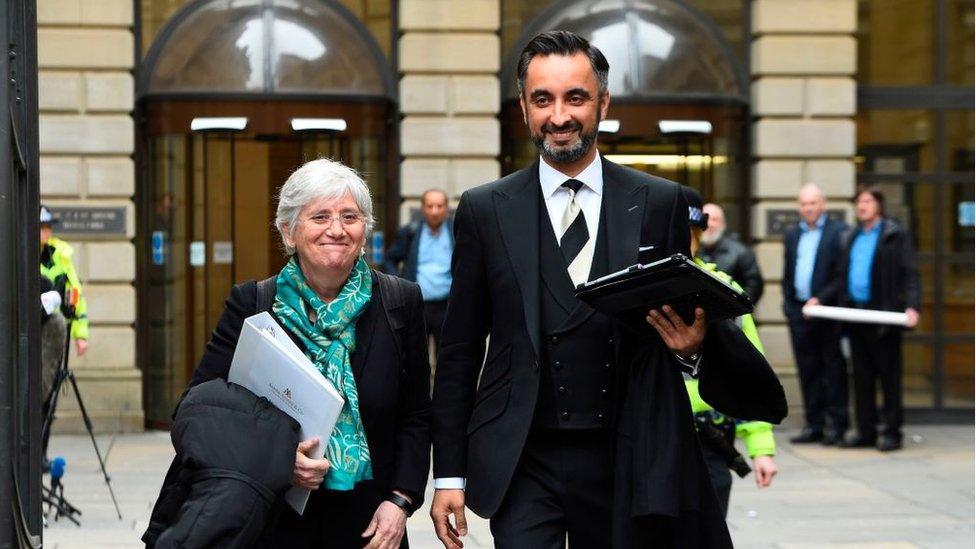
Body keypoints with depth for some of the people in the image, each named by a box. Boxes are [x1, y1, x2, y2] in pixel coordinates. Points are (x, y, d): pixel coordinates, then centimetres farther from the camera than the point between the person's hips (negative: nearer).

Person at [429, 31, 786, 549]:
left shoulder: (661, 204, 3)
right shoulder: (484, 210, 3)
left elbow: (687, 317, 10)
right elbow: (458, 353, 5)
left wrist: (693, 346, -14)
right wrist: (449, 475, 3)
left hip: (628, 463, 1)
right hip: (523, 466, -1)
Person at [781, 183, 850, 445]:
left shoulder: (839, 232, -4)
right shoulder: (791, 235, 16)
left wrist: (821, 299, -16)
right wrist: (789, 307, 10)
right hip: (799, 313, 5)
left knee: (833, 369, 0)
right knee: (808, 372, 7)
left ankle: (836, 424, 5)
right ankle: (814, 425, 12)